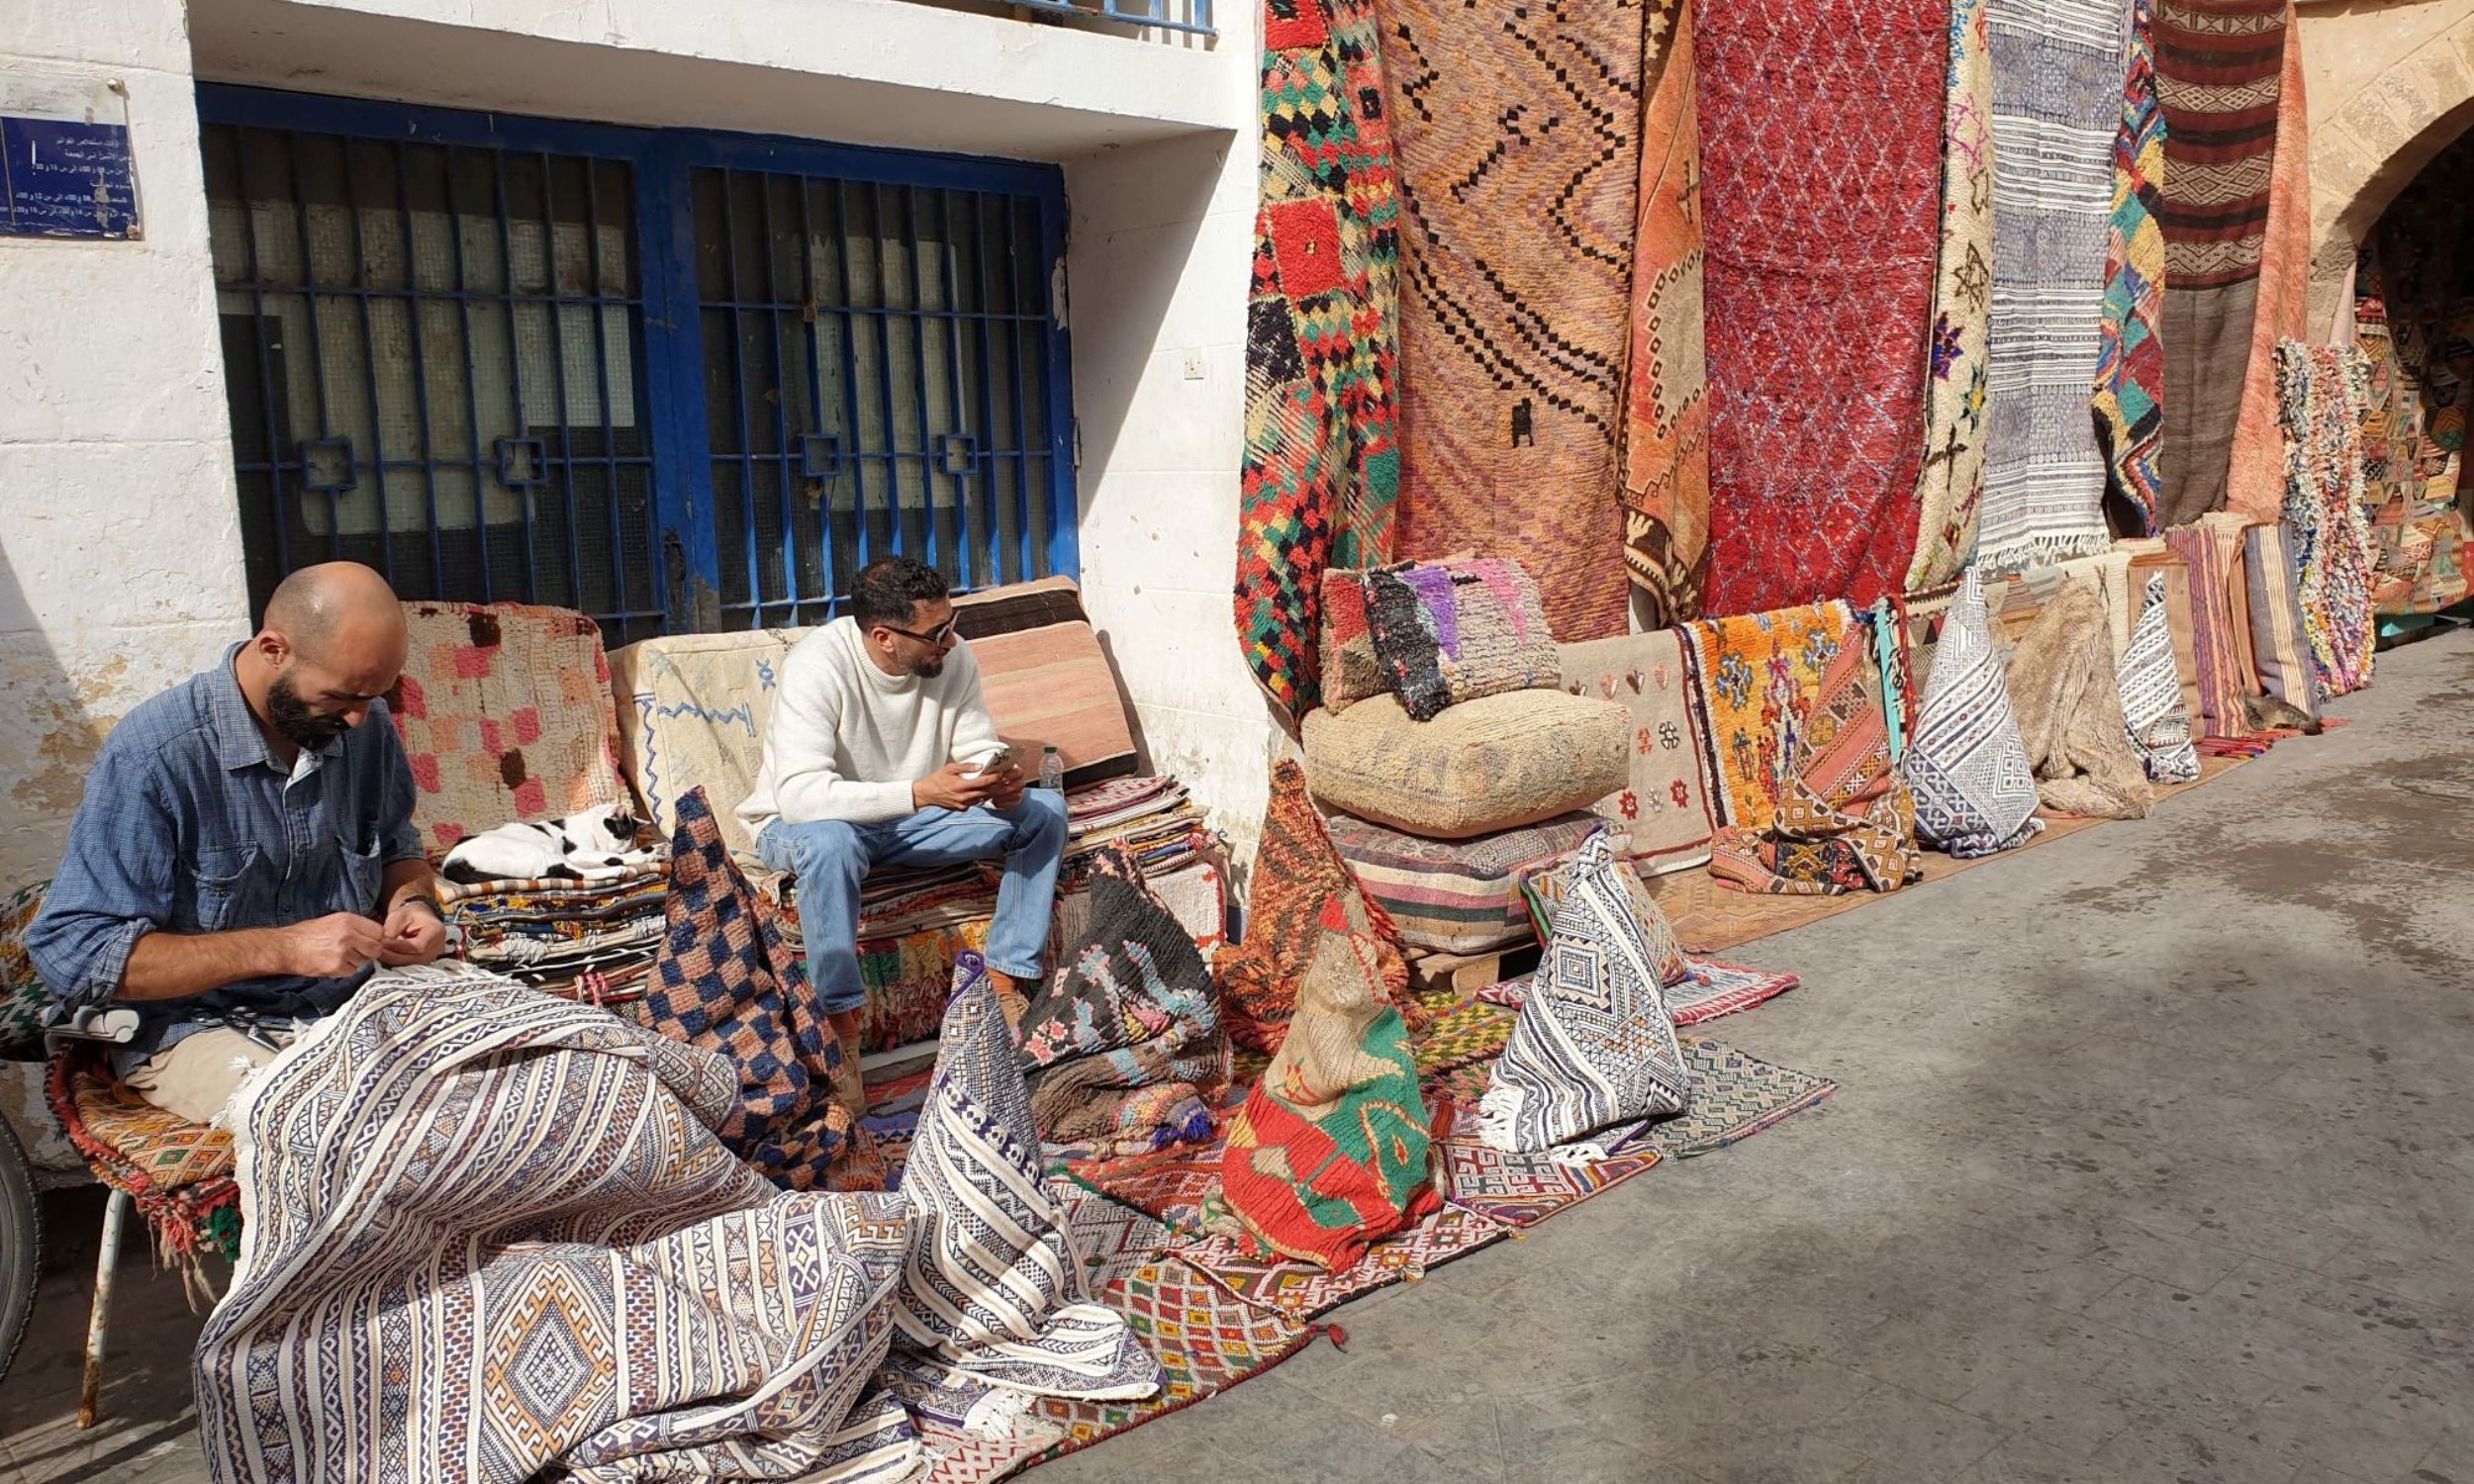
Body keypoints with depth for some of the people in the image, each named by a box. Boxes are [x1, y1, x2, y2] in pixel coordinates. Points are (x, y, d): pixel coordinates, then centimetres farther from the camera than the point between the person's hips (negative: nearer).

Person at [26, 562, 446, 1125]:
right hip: (194, 1026, -6)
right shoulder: (151, 755, -17)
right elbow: (70, 953, -18)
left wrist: (411, 902, -6)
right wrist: (280, 948, -25)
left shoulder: (363, 724, 1)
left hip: (351, 1005, 6)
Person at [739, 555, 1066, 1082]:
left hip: (909, 818, 6)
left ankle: (1006, 984, -5)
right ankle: (841, 1023, -26)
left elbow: (979, 750, -4)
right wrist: (920, 792, -45)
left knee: (1044, 811, -9)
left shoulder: (952, 656, -12)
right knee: (830, 842, -42)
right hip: (801, 823, -5)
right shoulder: (818, 665, -29)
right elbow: (800, 794, -38)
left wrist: (1001, 782, -29)